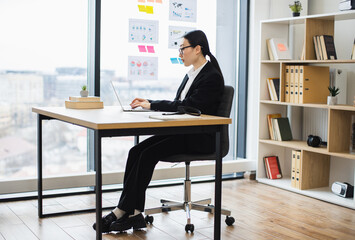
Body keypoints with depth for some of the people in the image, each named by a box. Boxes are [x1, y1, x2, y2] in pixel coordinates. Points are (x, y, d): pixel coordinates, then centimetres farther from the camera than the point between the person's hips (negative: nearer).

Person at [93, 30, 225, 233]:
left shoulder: (212, 77, -12)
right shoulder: (192, 74, 17)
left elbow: (188, 105, -21)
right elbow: (177, 104, 18)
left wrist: (152, 105, -17)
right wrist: (148, 102, 4)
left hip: (201, 138, -9)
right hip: (181, 131, 9)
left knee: (148, 155, -23)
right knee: (136, 152, -12)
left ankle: (122, 212, -14)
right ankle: (133, 213, -15)